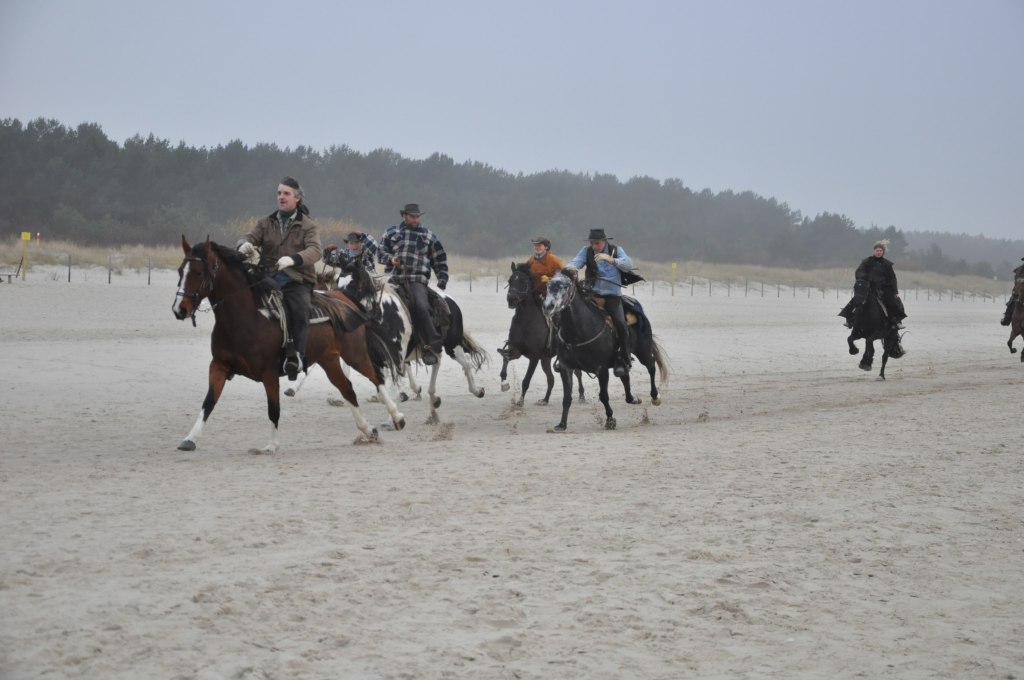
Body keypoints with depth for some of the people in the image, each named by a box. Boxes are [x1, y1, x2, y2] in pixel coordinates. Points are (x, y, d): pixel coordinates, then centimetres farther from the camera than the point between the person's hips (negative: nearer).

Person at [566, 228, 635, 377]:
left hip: (612, 295, -2)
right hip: (592, 293, 2)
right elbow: (576, 262, -8)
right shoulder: (586, 251, 6)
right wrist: (570, 267, -32)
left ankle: (625, 360, -12)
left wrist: (610, 259, -25)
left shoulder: (616, 250, 2)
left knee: (620, 323, -21)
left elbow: (629, 264, -11)